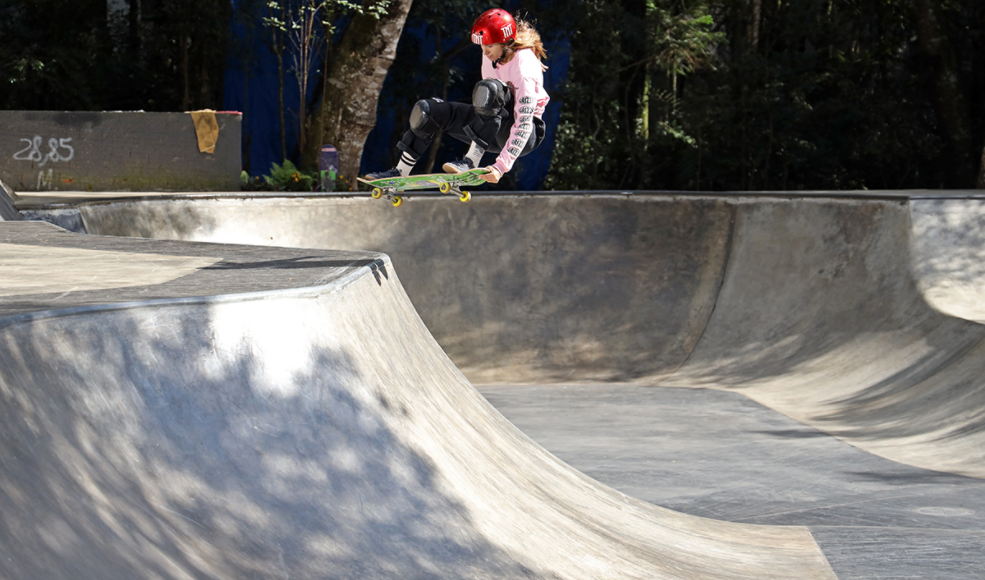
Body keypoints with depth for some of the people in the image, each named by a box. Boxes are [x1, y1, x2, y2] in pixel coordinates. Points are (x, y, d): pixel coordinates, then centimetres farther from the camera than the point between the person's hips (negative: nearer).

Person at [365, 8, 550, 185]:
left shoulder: (524, 68, -26)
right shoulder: (491, 55, -2)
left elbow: (524, 125, -31)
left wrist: (501, 166, -39)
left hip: (527, 138, -8)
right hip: (494, 133, 8)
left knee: (491, 88, -36)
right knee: (426, 111, -2)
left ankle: (472, 161, -33)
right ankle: (400, 173, 3)